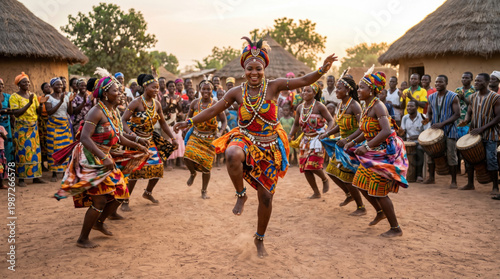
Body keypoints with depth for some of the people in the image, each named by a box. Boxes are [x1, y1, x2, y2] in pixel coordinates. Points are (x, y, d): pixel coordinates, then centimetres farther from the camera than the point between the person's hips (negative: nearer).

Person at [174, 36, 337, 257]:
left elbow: (303, 81, -14)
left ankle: (260, 239, 30)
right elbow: (213, 110, 4)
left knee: (266, 197, 6)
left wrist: (322, 70, -31)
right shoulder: (237, 92, -2)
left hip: (270, 147, 0)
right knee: (232, 154, -40)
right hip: (245, 139, 0)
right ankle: (241, 195, -12)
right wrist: (190, 122, 2)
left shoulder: (273, 87, -7)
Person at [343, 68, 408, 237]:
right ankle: (380, 212, 38)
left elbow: (386, 131, -32)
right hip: (372, 153, 9)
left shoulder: (378, 106, -20)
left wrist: (367, 146, -34)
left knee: (378, 191, -5)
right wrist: (351, 141, 5)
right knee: (362, 184, 16)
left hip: (385, 151, -9)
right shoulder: (366, 107, 7)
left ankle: (396, 228, 9)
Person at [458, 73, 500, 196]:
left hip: (489, 134, -5)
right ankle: (470, 184, 20)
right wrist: (466, 121, -10)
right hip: (474, 133, 6)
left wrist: (482, 128, -20)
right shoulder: (473, 97, 7)